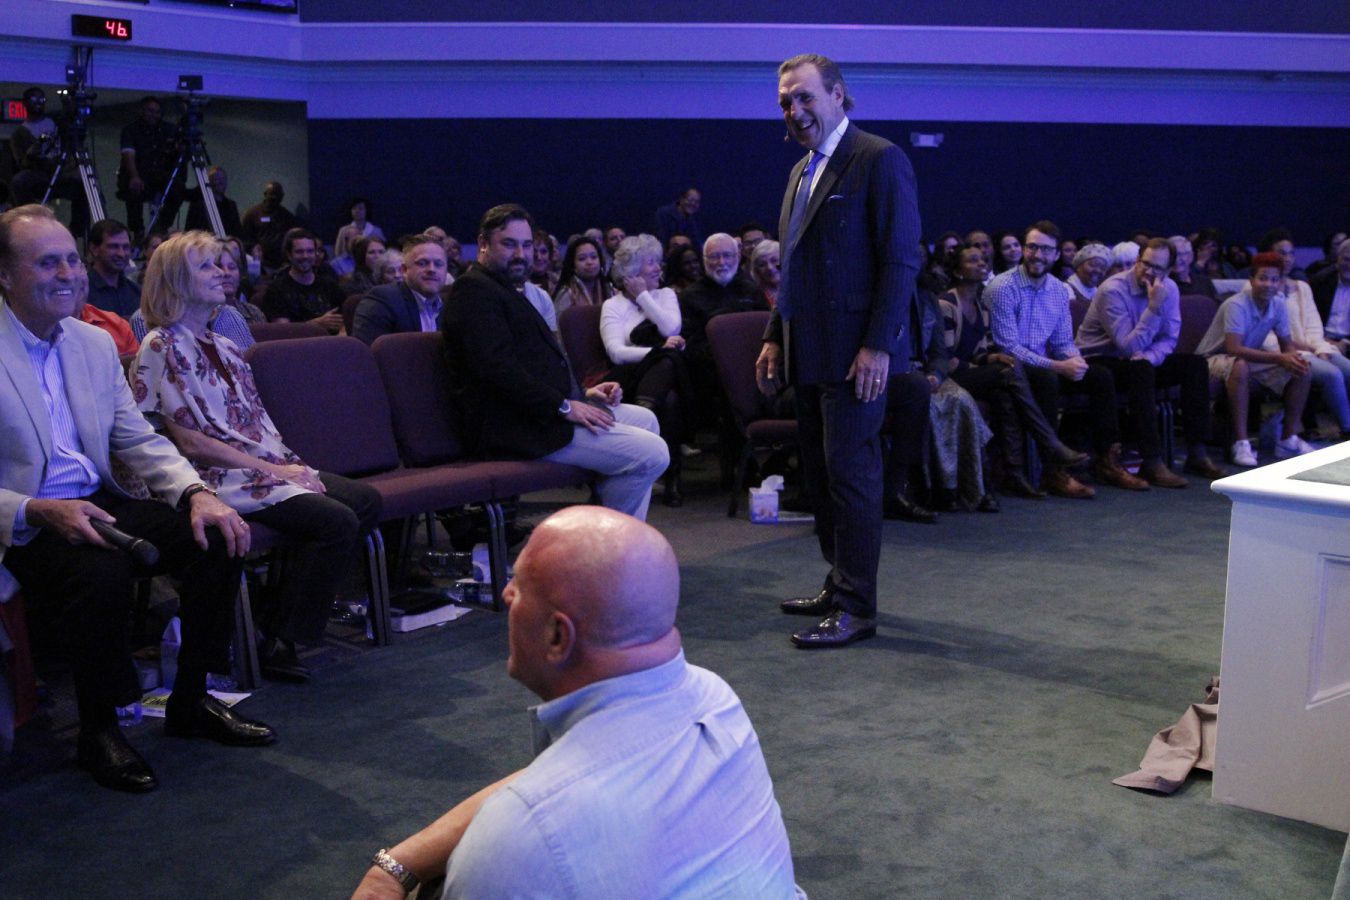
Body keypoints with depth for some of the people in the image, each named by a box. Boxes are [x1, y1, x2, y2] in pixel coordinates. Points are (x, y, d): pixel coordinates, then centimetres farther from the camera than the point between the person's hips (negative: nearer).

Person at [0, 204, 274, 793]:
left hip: (98, 504, 7)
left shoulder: (96, 343, 11)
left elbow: (140, 442, 10)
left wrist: (196, 493, -9)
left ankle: (190, 702, 4)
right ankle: (97, 732, -9)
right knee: (100, 574, -35)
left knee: (217, 538, -14)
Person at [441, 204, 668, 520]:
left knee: (644, 420, 20)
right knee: (651, 455, -16)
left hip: (539, 411, 12)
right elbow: (497, 369, -23)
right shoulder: (472, 291, -11)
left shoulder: (505, 290, 23)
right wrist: (564, 407, -21)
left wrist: (583, 394, 9)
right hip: (515, 427, -12)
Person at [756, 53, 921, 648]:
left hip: (853, 353, -9)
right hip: (809, 353, 9)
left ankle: (857, 608, 2)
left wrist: (878, 345, -19)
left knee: (850, 474, -6)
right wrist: (775, 337, 16)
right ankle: (840, 585, 24)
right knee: (820, 473, 13)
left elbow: (900, 260, -13)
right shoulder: (801, 172, 19)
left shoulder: (879, 160, -8)